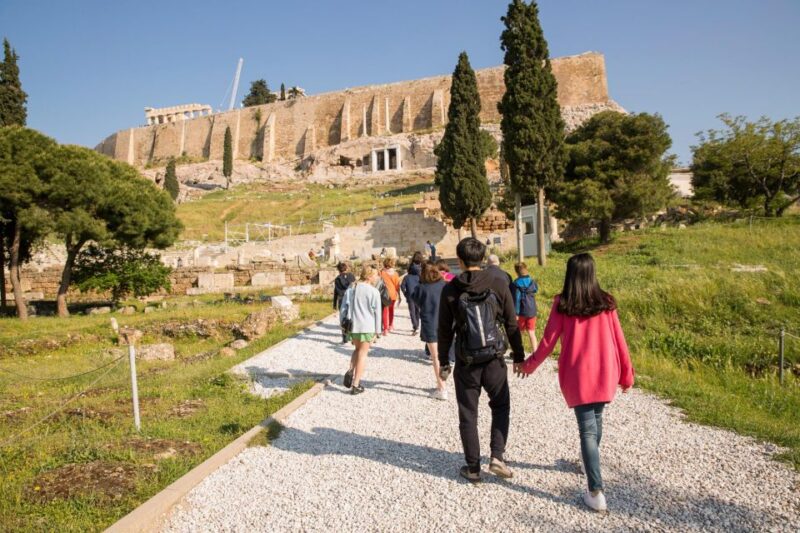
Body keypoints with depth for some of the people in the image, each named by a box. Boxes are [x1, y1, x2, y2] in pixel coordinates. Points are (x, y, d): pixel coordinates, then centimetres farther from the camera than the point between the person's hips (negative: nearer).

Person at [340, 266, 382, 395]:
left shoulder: (351, 288, 6)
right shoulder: (374, 292, -9)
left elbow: (343, 308, 7)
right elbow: (377, 312, -7)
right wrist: (377, 331, 0)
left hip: (352, 325, 5)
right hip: (367, 327, -4)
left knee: (358, 349, 25)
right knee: (363, 353, 7)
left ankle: (350, 371, 2)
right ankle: (355, 385, 8)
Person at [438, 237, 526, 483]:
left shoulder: (450, 290, -6)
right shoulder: (498, 285, -5)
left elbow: (445, 330, -2)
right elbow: (512, 325, 0)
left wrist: (443, 362, 9)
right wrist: (519, 356, 11)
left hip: (465, 363, 0)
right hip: (494, 360, 1)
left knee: (468, 415, 13)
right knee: (501, 407, 21)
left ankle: (473, 468, 20)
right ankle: (497, 457, 10)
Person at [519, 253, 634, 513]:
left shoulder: (562, 304, -8)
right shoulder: (606, 303, -1)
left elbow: (548, 341, -5)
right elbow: (618, 340, 2)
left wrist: (529, 365, 10)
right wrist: (627, 374, 13)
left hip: (577, 375, -3)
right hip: (605, 374, 3)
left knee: (587, 429, 2)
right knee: (596, 418, 23)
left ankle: (596, 492, 1)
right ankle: (590, 460, 45)